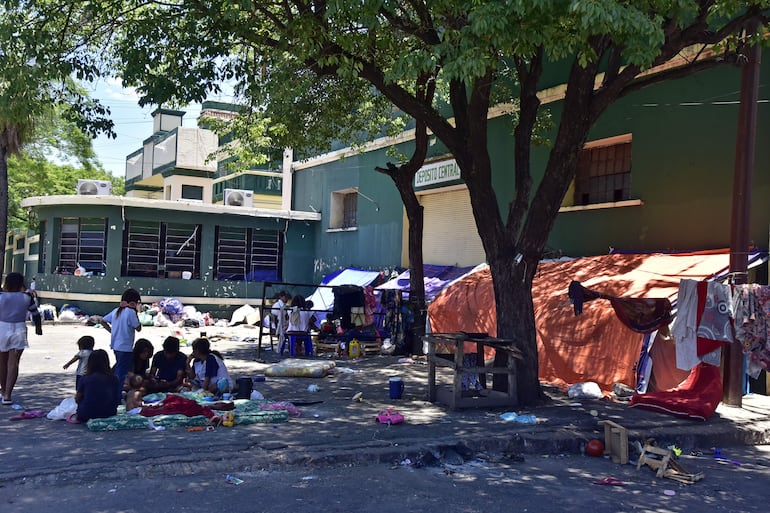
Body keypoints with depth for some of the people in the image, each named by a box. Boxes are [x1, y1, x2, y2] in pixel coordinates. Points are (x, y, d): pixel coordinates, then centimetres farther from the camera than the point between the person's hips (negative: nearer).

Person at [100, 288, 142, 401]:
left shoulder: (116, 310, 8)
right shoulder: (130, 312, -15)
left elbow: (103, 321, 14)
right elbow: (138, 328, -12)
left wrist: (112, 331, 13)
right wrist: (137, 313, -6)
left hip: (115, 346, 8)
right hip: (125, 347, -8)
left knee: (118, 370, 22)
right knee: (121, 373, -2)